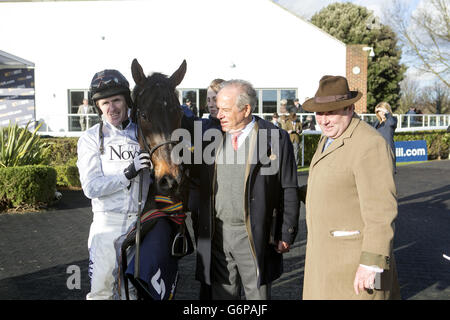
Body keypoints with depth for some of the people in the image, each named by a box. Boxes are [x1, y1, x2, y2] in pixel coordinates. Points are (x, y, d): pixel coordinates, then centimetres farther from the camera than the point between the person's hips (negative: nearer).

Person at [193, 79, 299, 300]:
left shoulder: (276, 138, -6)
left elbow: (289, 191, -5)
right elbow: (201, 186, 11)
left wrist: (286, 235, -6)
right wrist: (200, 229, 7)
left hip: (255, 236, -3)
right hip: (216, 233, 4)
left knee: (258, 293, 9)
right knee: (222, 294, 14)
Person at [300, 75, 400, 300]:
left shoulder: (370, 144, -20)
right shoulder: (329, 139, 10)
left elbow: (381, 211, -23)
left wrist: (371, 264, -24)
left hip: (354, 254, -9)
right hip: (326, 250, 9)